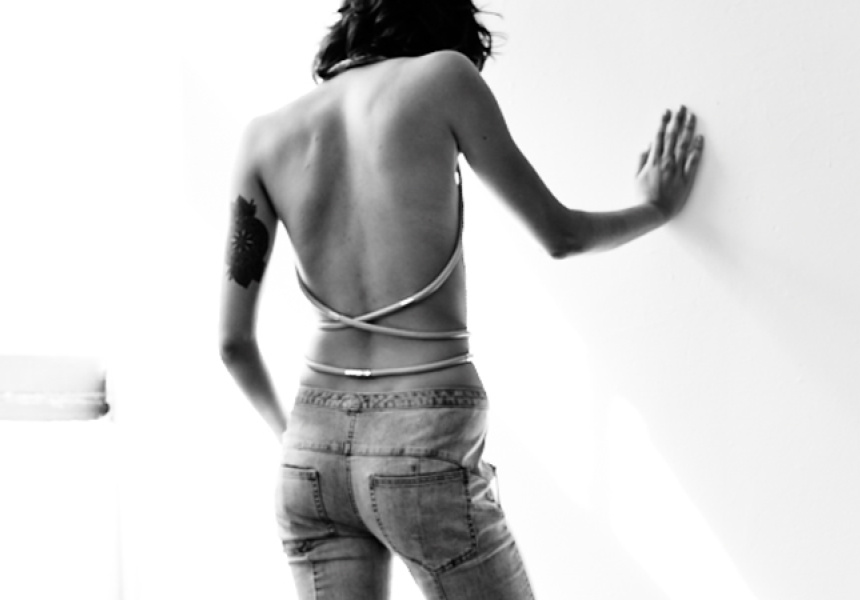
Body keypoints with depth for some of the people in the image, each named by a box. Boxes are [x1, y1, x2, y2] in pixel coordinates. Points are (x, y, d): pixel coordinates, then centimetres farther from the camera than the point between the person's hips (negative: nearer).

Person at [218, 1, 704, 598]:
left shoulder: (266, 135, 7)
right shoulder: (444, 74, -2)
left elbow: (234, 340, 8)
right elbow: (560, 234, 6)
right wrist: (655, 207, 26)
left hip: (314, 453, 4)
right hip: (426, 448, -4)